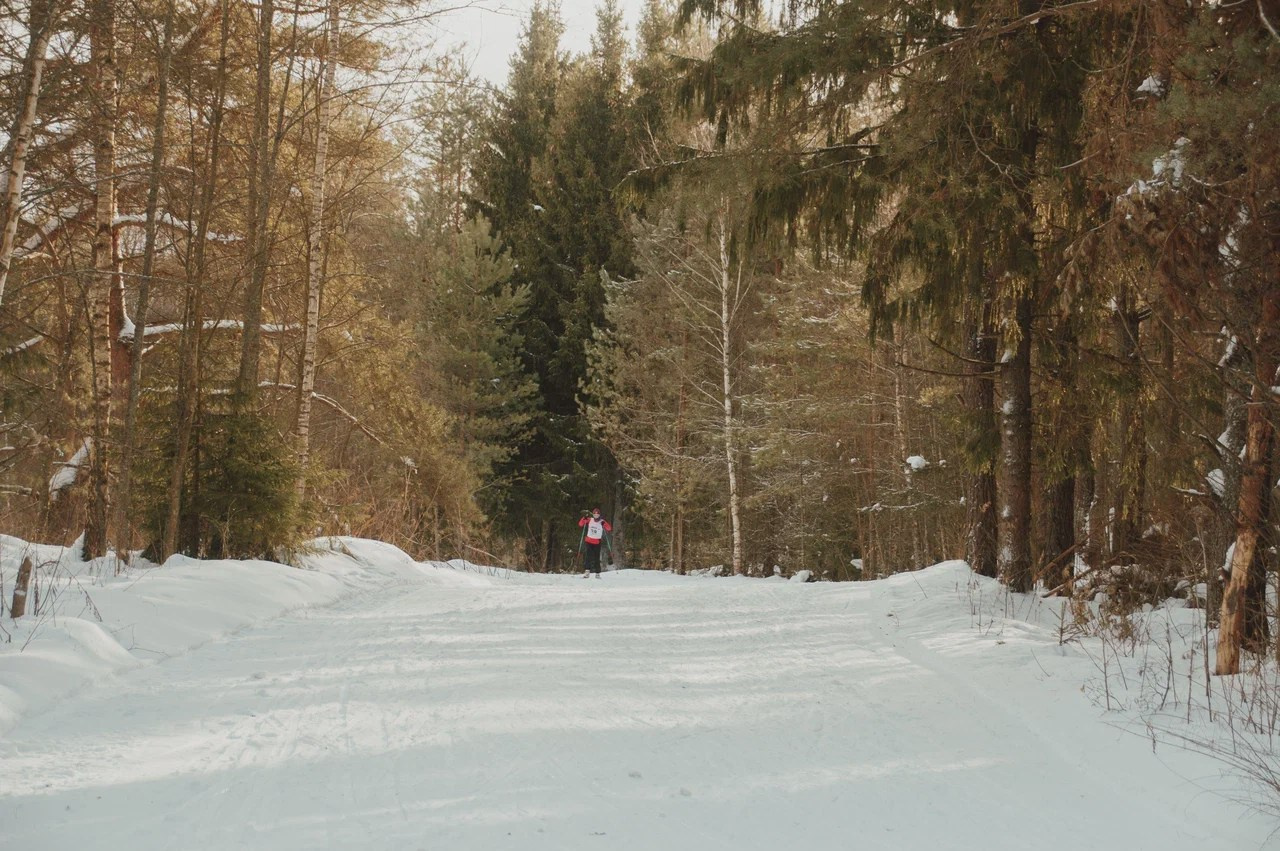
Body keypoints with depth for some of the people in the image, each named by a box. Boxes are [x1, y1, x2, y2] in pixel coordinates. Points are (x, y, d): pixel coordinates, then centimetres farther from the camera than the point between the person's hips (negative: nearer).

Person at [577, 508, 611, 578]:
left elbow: (609, 529, -11)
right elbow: (580, 524, 1)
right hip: (588, 541, 1)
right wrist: (584, 518, -14)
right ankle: (587, 571, -19)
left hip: (597, 543, -1)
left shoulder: (602, 522, -4)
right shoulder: (589, 520, 2)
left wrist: (604, 524, -27)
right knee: (587, 556, -14)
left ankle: (597, 573, 12)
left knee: (596, 558, 4)